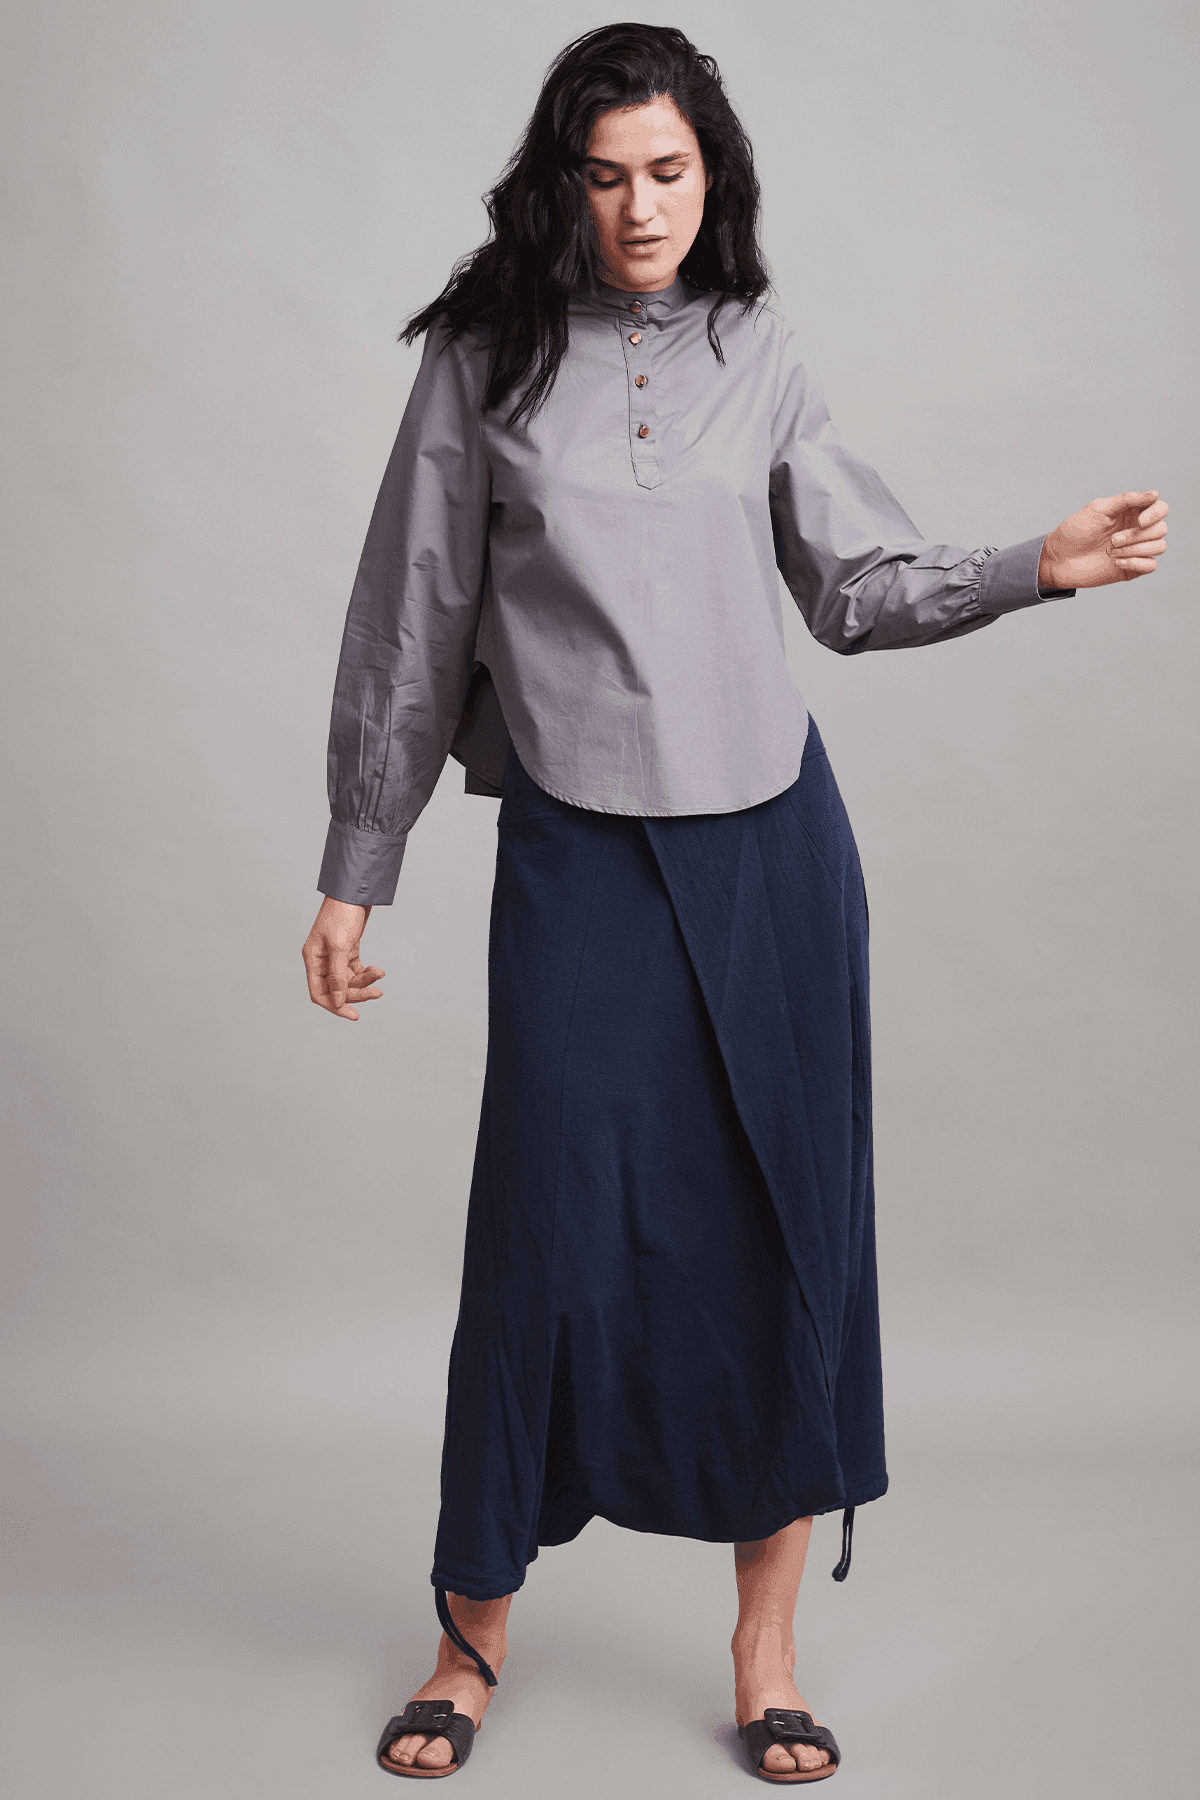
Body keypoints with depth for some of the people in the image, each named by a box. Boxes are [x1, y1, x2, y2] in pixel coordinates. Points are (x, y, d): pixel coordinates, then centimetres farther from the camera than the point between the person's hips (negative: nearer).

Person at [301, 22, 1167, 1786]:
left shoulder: (758, 355, 8)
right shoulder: (486, 363, 0)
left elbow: (859, 586, 9)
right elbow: (409, 632, 2)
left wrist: (1040, 567, -7)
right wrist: (352, 878, 3)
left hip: (775, 844, 3)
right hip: (578, 852, -2)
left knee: (791, 1232, 5)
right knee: (550, 1234, -1)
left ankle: (768, 1644, 22)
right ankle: (475, 1635, 22)